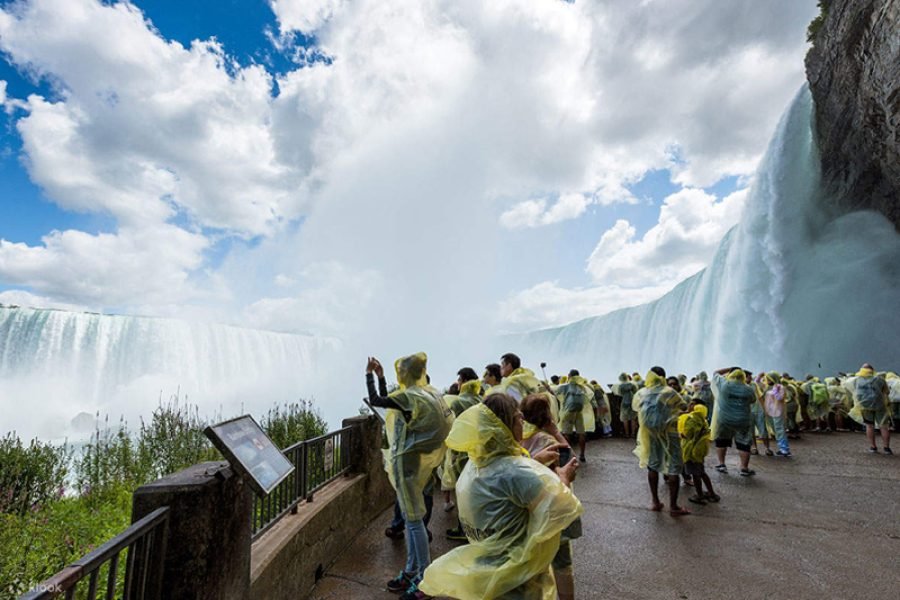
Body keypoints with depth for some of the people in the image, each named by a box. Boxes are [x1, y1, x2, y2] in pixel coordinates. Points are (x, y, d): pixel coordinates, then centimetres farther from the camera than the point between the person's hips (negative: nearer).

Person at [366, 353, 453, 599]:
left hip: (407, 462, -9)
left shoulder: (410, 397, -20)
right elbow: (388, 401, 18)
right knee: (411, 517, 18)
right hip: (416, 460, 9)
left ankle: (425, 578, 14)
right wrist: (380, 376, 14)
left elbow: (374, 400, -15)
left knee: (414, 519, 1)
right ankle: (411, 571, 31)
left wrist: (369, 374, -3)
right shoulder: (429, 394, 7)